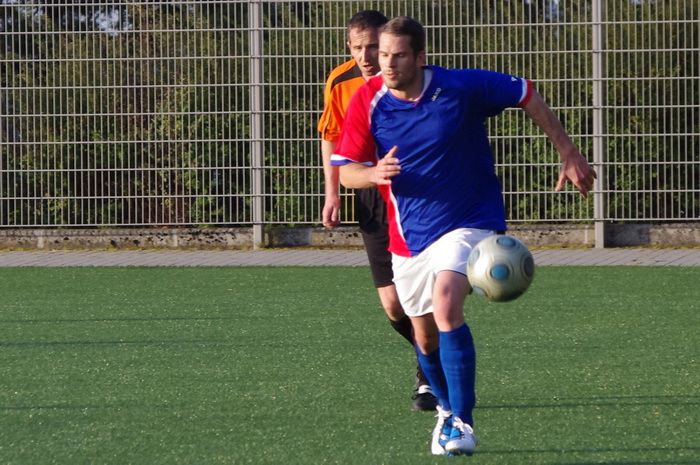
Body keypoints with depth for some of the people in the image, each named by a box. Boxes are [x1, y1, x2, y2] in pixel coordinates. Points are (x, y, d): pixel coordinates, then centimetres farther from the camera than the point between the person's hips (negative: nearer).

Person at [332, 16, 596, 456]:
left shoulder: (462, 87, -15)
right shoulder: (367, 102, -9)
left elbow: (528, 97, -2)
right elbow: (345, 169, -5)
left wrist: (570, 154, -1)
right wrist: (373, 174, -29)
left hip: (469, 219, -4)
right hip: (410, 234, 4)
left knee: (446, 306, -27)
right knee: (426, 338, 11)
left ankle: (462, 423, -22)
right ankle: (448, 408, 41)